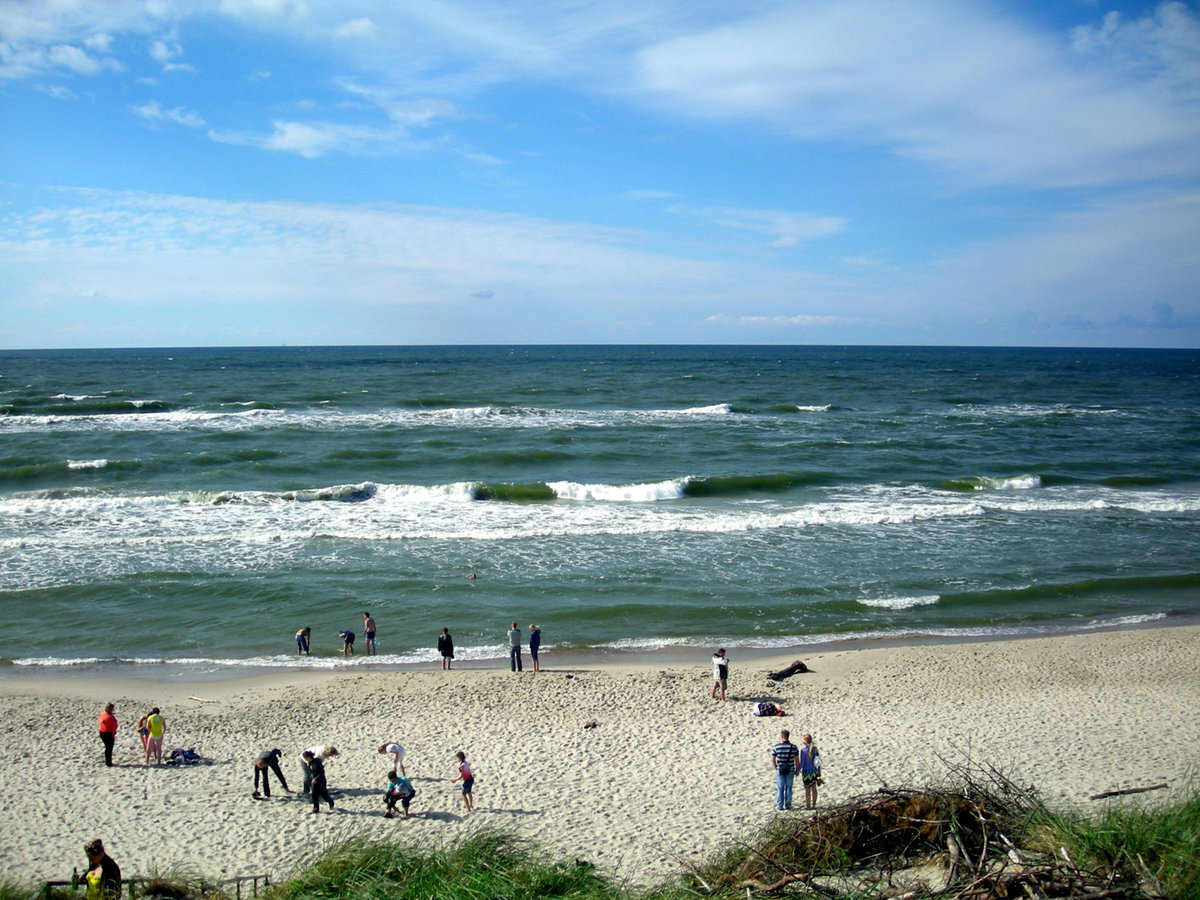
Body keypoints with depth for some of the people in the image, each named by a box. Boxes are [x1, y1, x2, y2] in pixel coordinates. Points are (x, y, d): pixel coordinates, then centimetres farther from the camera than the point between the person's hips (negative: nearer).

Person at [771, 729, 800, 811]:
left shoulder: (776, 747, -11)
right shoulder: (793, 747, -7)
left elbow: (772, 760, -6)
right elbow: (797, 760, -1)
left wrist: (776, 768, 8)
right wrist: (797, 770, 11)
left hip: (780, 771, -1)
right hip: (790, 770, 1)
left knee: (780, 789, 8)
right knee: (788, 788, 12)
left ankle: (780, 806, 10)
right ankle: (788, 805, 15)